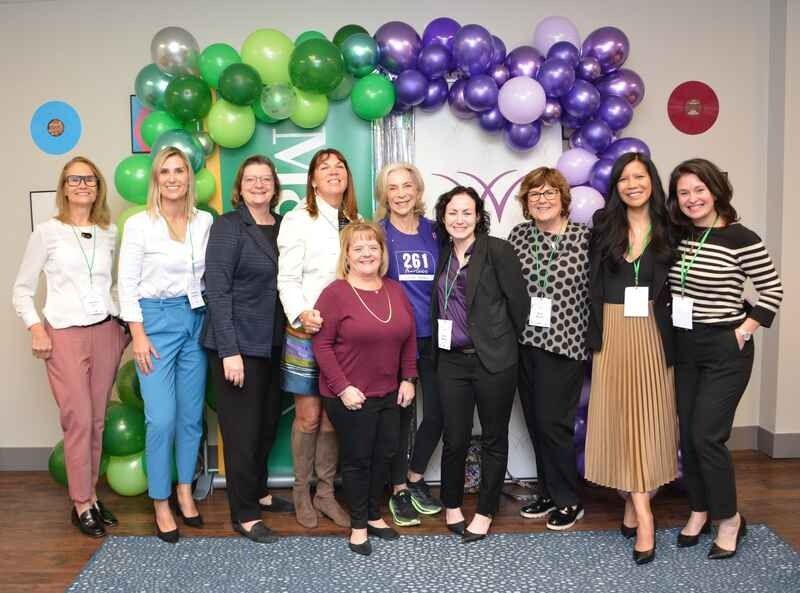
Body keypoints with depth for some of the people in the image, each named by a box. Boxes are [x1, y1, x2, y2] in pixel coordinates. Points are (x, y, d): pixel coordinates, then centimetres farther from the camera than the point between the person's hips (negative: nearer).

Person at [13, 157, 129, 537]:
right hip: (65, 335, -3)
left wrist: (124, 322, 9)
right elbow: (22, 289, 3)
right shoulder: (47, 232, 0)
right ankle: (82, 505, 9)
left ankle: (90, 495, 21)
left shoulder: (109, 233, 10)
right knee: (79, 421, -4)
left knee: (97, 420, 8)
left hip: (106, 332, 4)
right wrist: (35, 328, -8)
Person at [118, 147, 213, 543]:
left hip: (196, 319, 4)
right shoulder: (139, 224, -3)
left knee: (192, 415, 9)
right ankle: (161, 504, 10)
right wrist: (138, 334, -9)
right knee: (161, 418, -6)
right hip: (155, 320, -3)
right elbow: (127, 282, -4)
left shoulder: (205, 222, 6)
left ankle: (185, 492, 26)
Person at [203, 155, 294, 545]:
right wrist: (229, 350, -20)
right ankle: (244, 513, 16)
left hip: (272, 341, 6)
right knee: (242, 426, 2)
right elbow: (217, 290, -15)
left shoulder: (283, 225, 8)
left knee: (268, 421, 16)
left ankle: (259, 492, 35)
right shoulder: (228, 226, -9)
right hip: (238, 342, -6)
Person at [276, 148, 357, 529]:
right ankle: (301, 492, 21)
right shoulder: (298, 219, -2)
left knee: (333, 417, 9)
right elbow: (287, 279, -7)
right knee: (308, 416, 2)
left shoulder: (357, 222, 12)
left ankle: (325, 493, 23)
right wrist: (300, 313, -23)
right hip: (307, 331, -4)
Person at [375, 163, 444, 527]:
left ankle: (415, 478, 30)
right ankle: (399, 490, 23)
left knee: (437, 413, 6)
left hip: (433, 337, 4)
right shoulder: (377, 232, -2)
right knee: (401, 413, 4)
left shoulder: (433, 231, 7)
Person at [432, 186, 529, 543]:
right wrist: (438, 346, 9)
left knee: (493, 439, 9)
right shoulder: (443, 256, 8)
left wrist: (507, 343, 4)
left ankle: (485, 513, 25)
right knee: (455, 439, 9)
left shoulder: (497, 250, -8)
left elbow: (518, 301, -5)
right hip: (452, 361, 4)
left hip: (493, 360, -4)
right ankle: (451, 505, 31)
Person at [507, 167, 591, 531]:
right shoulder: (517, 236, 6)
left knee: (552, 421, -2)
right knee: (535, 420, 12)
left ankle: (568, 501, 17)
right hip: (526, 342, 5)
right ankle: (548, 493, 28)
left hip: (564, 342, -4)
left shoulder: (584, 237, -5)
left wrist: (593, 336, -5)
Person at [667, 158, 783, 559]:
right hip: (684, 347, 5)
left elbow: (773, 290, -5)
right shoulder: (676, 236, 4)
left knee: (706, 435, -6)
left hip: (725, 349, -5)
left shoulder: (740, 238, -11)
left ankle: (729, 519, 15)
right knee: (687, 433, 10)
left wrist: (745, 331, -9)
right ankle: (699, 511, 27)